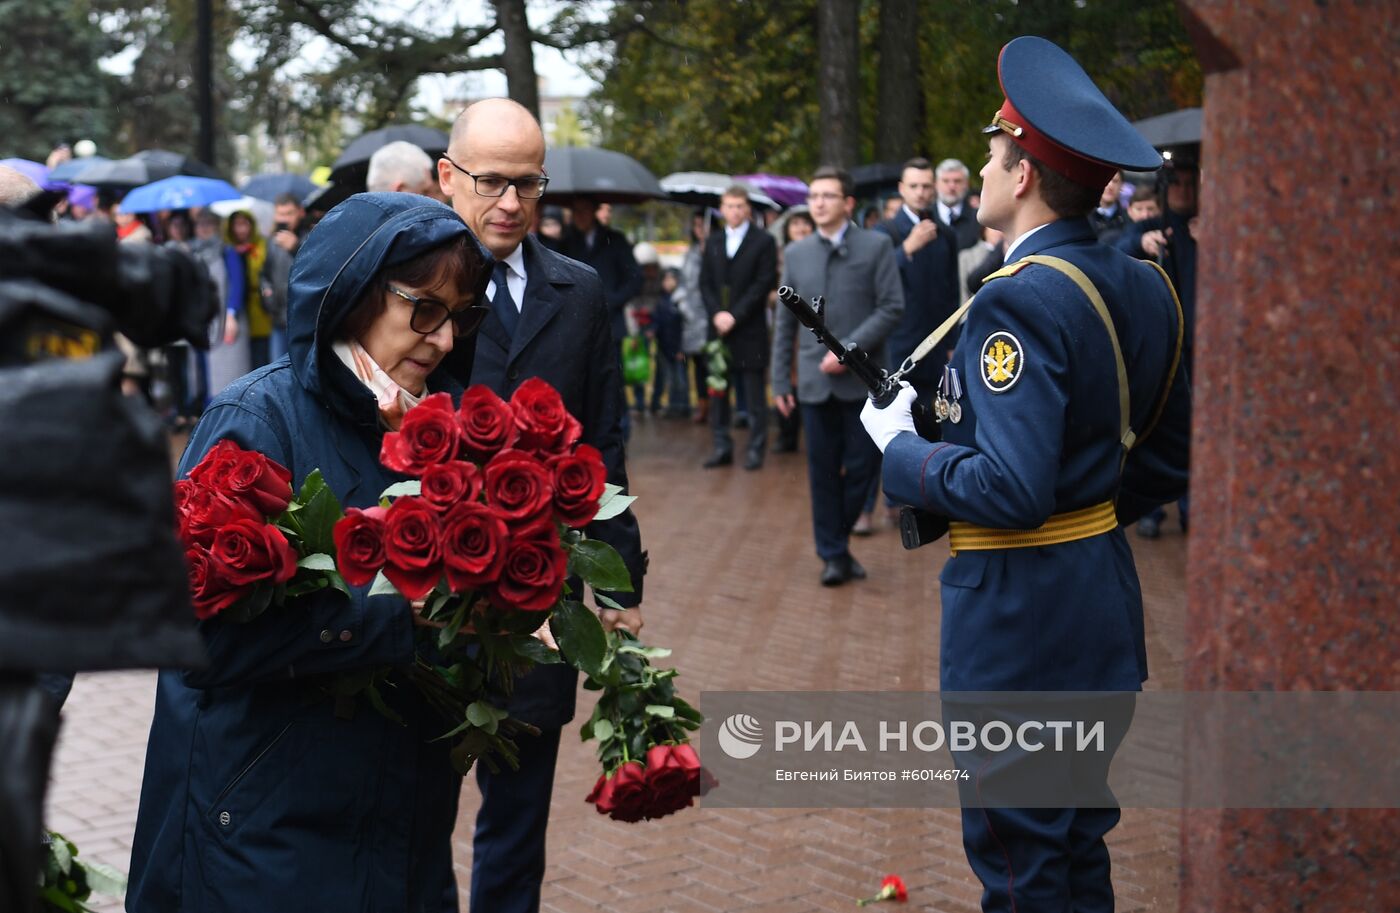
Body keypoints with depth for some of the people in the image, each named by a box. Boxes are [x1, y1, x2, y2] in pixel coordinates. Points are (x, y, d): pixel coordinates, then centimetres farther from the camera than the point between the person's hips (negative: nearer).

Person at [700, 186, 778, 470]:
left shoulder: (764, 241, -1)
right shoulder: (713, 242, 14)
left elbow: (765, 283, -8)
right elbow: (705, 283, 10)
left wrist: (735, 315, -13)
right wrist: (716, 314, -7)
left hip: (750, 331, -4)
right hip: (719, 327, 5)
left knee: (754, 392, 0)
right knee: (718, 390, 5)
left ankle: (756, 448, 5)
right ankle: (722, 446, 12)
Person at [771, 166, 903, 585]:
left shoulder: (876, 246, 0)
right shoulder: (796, 253, 10)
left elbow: (891, 308, -6)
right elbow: (785, 322, 12)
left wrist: (850, 349, -15)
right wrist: (780, 379, 9)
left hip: (862, 377, -2)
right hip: (815, 380, 2)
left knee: (862, 465, 2)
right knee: (823, 470, 4)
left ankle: (838, 538, 24)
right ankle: (832, 554, 14)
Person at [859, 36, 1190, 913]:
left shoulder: (1021, 299, -21)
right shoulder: (1143, 287, 5)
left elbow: (1009, 489, -28)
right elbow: (1170, 458, 13)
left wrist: (900, 445, -13)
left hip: (1020, 611, -9)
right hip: (1104, 597, 9)